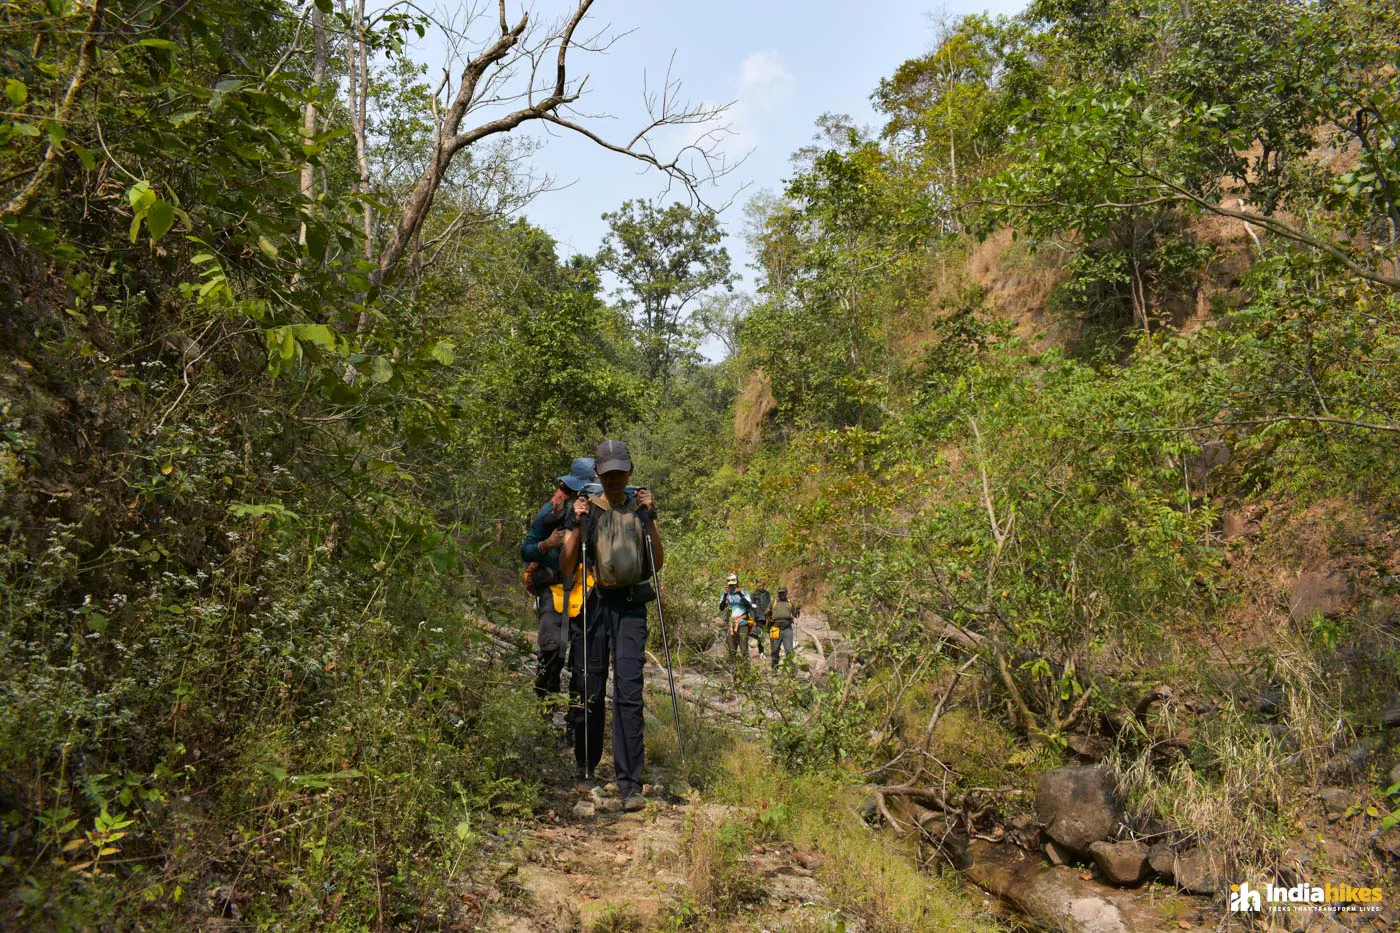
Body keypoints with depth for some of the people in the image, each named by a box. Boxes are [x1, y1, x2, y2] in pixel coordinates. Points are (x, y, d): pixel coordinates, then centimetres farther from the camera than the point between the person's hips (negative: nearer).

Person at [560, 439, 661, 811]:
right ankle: (586, 768, 29)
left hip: (630, 607, 0)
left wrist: (648, 518, -6)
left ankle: (630, 783, -6)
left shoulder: (641, 508, 9)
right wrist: (578, 524, -10)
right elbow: (566, 568, 0)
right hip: (593, 605, 0)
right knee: (590, 692, 8)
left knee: (629, 693, -9)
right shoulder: (584, 509, 4)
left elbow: (659, 563, 2)